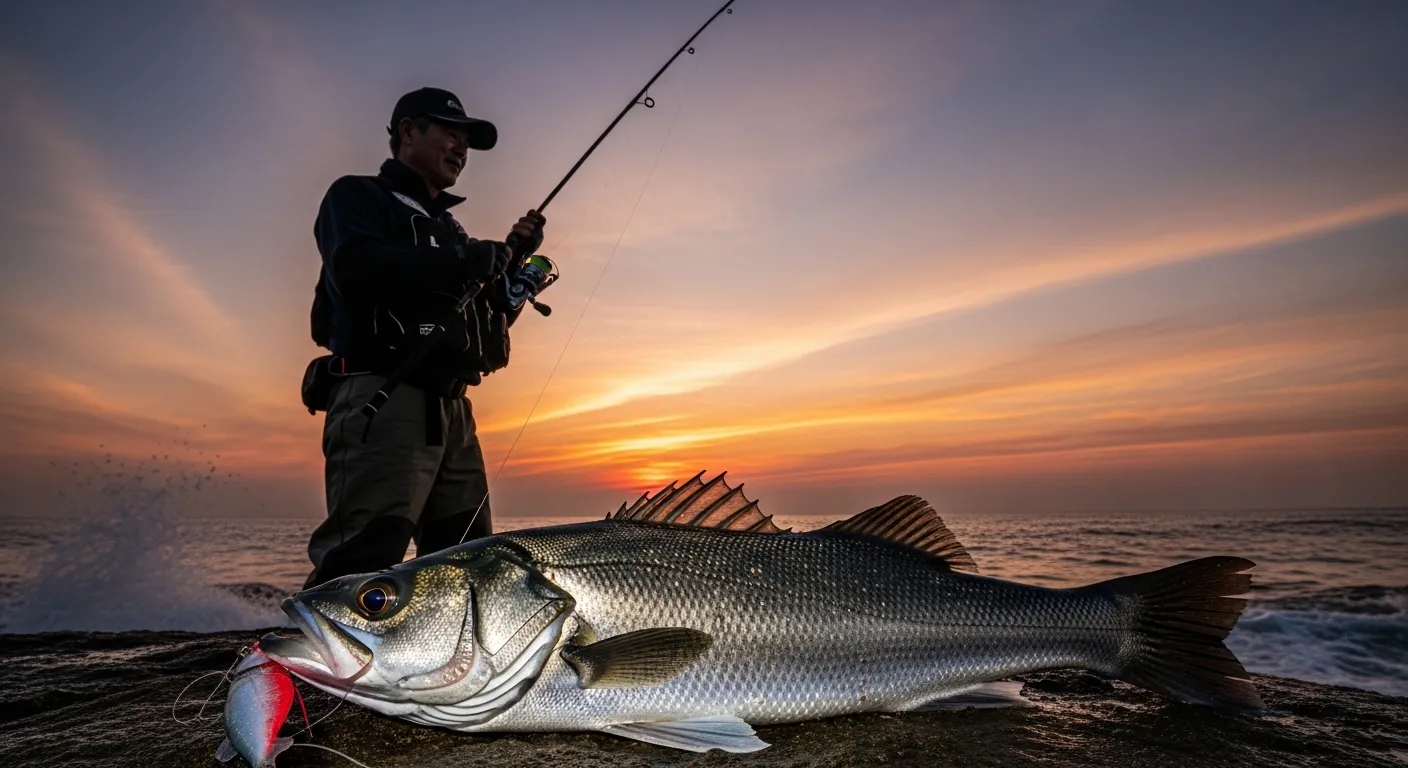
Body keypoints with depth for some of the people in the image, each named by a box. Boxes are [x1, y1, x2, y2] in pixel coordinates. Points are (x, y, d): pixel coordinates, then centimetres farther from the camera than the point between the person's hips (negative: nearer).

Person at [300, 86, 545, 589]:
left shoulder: (447, 228, 29)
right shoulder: (358, 196, 9)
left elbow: (489, 318, 27)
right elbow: (357, 268, -14)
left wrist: (514, 260, 11)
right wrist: (473, 259, -9)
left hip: (451, 410, 8)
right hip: (380, 399, -8)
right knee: (363, 557, -20)